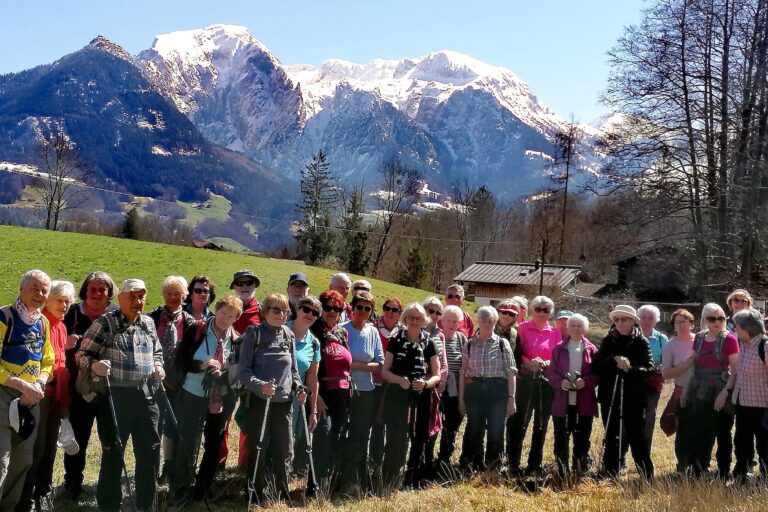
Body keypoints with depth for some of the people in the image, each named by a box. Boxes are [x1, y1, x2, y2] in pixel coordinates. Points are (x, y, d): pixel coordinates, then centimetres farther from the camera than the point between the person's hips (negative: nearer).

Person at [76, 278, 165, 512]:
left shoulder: (149, 323, 10)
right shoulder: (105, 323, -6)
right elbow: (82, 355, -7)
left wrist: (158, 366, 4)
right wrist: (94, 365, -27)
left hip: (145, 396, 5)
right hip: (115, 395, -5)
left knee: (150, 451, 11)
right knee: (113, 454, 3)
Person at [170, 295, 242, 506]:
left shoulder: (236, 339, -2)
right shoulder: (195, 330, -9)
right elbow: (181, 360, -9)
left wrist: (223, 370, -19)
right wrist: (203, 365, -25)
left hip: (222, 398, 4)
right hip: (192, 396, -3)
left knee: (214, 445, 13)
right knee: (188, 444, 0)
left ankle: (202, 492, 28)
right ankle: (180, 494, 14)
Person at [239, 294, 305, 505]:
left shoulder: (288, 335, 7)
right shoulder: (253, 333, -6)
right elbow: (244, 371, -11)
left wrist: (299, 388, -1)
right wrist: (260, 386, -27)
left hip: (284, 402, 4)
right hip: (260, 401, -4)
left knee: (285, 452, 9)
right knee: (258, 452, 4)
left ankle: (282, 497, 24)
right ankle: (256, 498, 16)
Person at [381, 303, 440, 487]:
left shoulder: (429, 343, 5)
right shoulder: (396, 340, 0)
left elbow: (437, 375, 8)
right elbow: (385, 371, 0)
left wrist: (425, 383, -12)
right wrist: (399, 379, -19)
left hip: (419, 398, 3)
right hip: (396, 396, -3)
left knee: (415, 439, 5)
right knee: (396, 439, -7)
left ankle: (395, 482, 18)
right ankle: (388, 484, 2)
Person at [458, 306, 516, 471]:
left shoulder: (502, 344, 2)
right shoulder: (470, 344, 6)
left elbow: (511, 372, 0)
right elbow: (463, 372, 7)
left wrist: (511, 398, -6)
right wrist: (461, 398, 4)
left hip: (497, 391, -1)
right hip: (475, 391, 1)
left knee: (496, 431, 4)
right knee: (474, 430, 7)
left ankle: (493, 467, 20)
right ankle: (476, 465, 23)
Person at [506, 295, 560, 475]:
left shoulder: (555, 333, 7)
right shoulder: (523, 328, 1)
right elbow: (517, 353, -3)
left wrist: (546, 363, -13)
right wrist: (529, 363, -19)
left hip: (547, 381, 3)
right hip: (526, 380, -3)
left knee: (541, 424, 8)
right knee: (519, 422, -4)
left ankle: (535, 464, 19)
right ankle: (513, 462, 6)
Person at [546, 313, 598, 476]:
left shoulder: (591, 349, 5)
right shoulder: (559, 348, 7)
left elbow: (598, 374, 2)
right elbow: (551, 372, 3)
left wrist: (586, 381, -16)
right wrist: (560, 382, -16)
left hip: (584, 402, 0)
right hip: (562, 401, 1)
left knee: (582, 438, 4)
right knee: (561, 438, 4)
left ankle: (580, 471, 16)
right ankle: (561, 472, 13)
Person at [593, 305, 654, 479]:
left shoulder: (641, 342, 1)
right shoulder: (608, 340, 8)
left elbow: (649, 369, -7)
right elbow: (596, 366, 0)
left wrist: (630, 368, -24)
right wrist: (614, 360, -16)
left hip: (633, 399, -3)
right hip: (610, 397, 3)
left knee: (637, 437, -2)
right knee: (612, 437, 8)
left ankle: (647, 476, 7)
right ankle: (610, 475, 15)